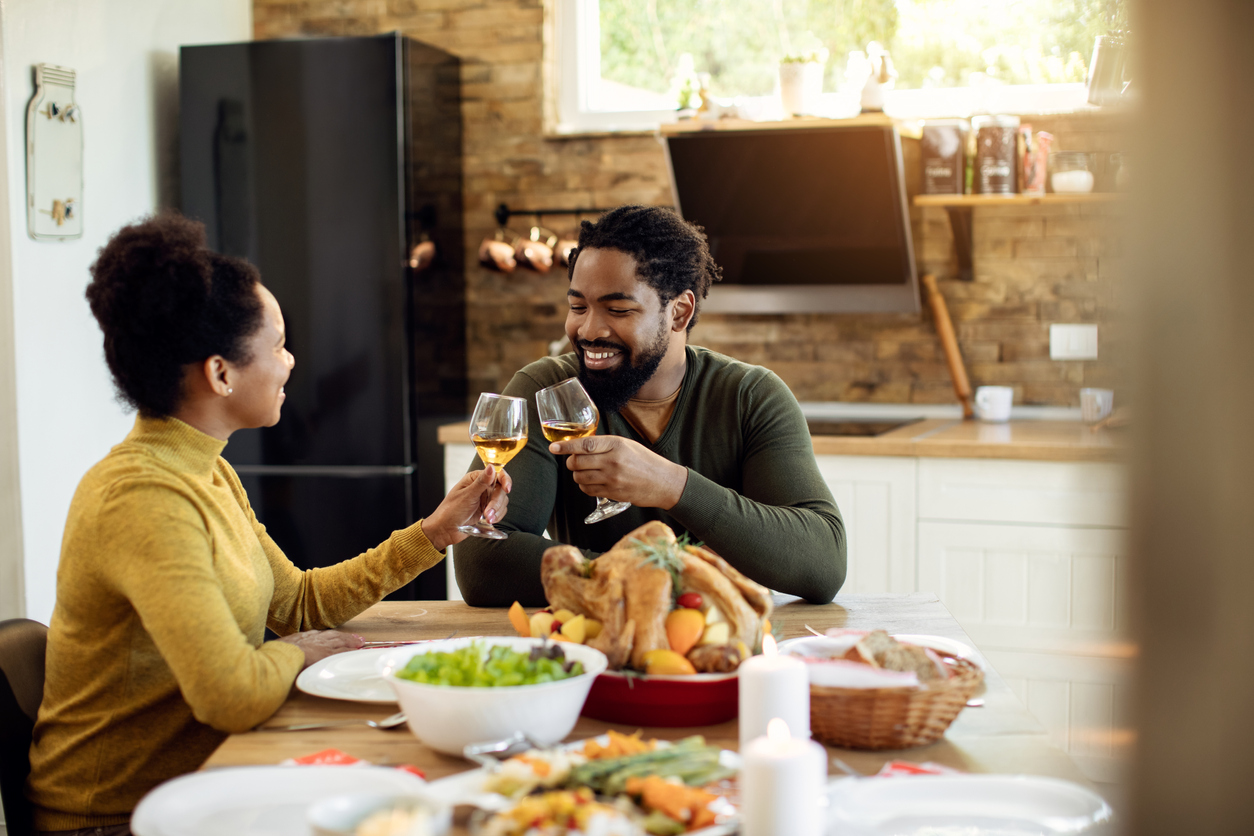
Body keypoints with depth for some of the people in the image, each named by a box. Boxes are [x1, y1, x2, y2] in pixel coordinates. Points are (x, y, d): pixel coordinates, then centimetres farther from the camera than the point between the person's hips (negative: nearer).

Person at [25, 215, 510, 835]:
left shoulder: (209, 474, 7)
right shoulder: (142, 498, -25)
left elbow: (299, 601, 13)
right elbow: (235, 695, -32)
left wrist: (434, 532, 9)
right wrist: (298, 651, -11)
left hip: (191, 780, 8)